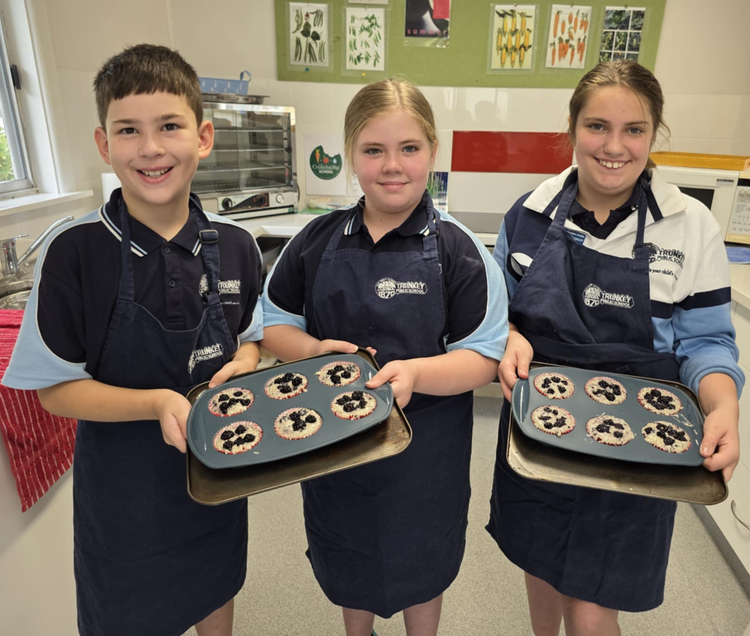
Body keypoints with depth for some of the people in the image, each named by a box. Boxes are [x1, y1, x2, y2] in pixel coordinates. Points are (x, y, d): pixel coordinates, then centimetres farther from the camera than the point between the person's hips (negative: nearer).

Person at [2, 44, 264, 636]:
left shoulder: (235, 245, -9)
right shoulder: (75, 252, -19)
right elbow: (57, 388, -14)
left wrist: (242, 364, -17)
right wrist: (158, 403, -28)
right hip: (123, 485, -2)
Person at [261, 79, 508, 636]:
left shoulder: (456, 250, -12)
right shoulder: (318, 241, -4)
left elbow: (484, 356, -13)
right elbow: (274, 322, 3)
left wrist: (414, 372, -31)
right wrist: (313, 350, -18)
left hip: (424, 448, -2)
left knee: (419, 566, 23)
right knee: (347, 561, 26)